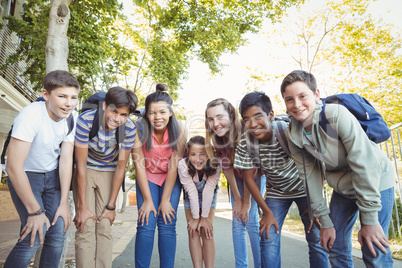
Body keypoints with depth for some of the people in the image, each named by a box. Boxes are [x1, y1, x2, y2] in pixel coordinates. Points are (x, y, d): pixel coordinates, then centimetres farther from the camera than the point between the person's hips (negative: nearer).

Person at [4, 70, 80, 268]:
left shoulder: (72, 117, -13)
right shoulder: (30, 116, -29)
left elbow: (66, 159, -10)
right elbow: (13, 167, -28)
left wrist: (64, 203, -10)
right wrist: (35, 211, -23)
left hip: (52, 175, 5)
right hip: (24, 176, -4)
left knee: (58, 233, 0)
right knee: (35, 235, -16)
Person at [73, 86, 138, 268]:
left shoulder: (129, 128, -21)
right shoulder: (86, 120, -26)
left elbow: (120, 167, -13)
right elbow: (81, 165, -21)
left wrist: (111, 206, -9)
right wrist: (82, 206, -17)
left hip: (108, 173, 1)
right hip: (85, 172, -1)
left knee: (105, 227, 0)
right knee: (86, 227, -7)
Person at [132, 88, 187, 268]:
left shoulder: (179, 129, -21)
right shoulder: (139, 129, -22)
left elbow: (174, 165, -17)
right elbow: (139, 165, -16)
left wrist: (165, 200, -15)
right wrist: (148, 200, -15)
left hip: (171, 179, 0)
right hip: (147, 178, 0)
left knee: (167, 225, -5)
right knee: (146, 225, -7)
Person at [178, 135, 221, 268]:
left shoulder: (215, 165, -33)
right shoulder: (183, 165, -33)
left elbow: (208, 191, -28)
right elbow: (192, 191, -30)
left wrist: (204, 217, -25)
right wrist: (195, 218, -24)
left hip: (209, 197, 0)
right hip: (191, 197, 1)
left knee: (206, 231, -10)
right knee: (193, 231, -9)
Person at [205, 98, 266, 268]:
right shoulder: (216, 139, -21)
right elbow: (227, 168, -14)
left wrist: (247, 202, -18)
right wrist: (237, 199, -11)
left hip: (256, 175, -3)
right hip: (237, 178, 4)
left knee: (251, 220, -8)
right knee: (237, 222, 1)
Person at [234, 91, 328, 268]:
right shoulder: (245, 143, -21)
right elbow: (249, 178, -9)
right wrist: (267, 212, -7)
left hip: (305, 188, -1)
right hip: (276, 192, 2)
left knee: (317, 239, -4)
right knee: (268, 238, -6)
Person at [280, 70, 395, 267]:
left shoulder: (337, 114, -27)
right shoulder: (293, 136, -11)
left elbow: (364, 164, -27)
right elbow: (310, 176, -6)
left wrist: (369, 219, -25)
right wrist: (325, 221, -4)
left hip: (375, 182, -4)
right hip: (342, 188, 5)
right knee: (336, 250, 10)